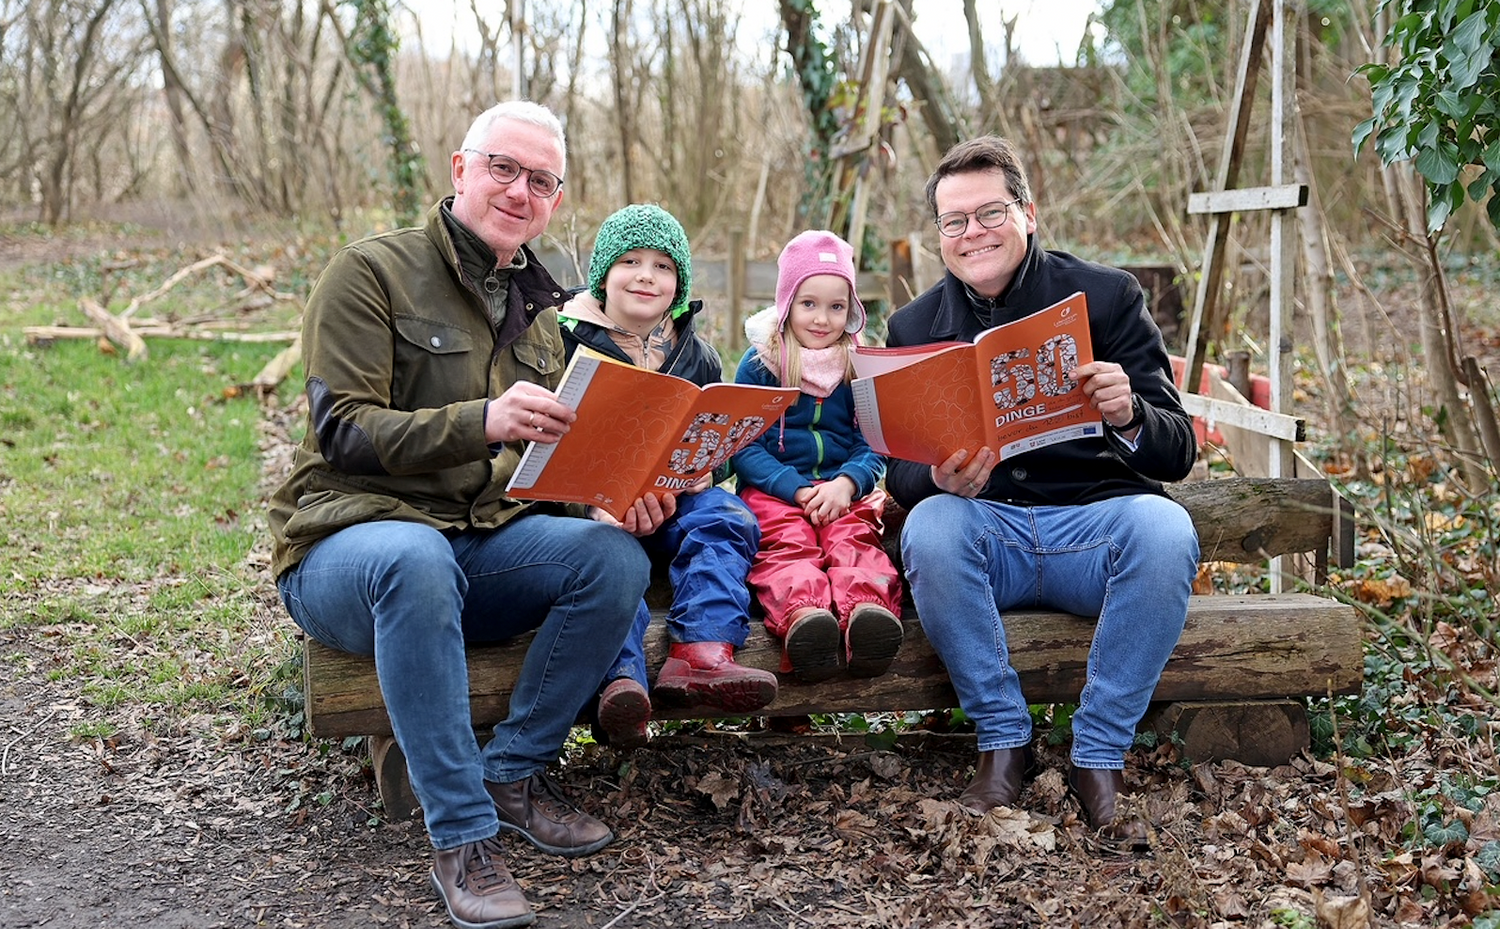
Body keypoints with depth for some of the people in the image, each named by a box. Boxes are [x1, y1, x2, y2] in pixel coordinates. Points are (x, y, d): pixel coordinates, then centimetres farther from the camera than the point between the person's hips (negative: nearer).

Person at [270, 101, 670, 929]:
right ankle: (462, 837, -31)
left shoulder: (538, 308, 17)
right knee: (417, 557, -41)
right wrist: (482, 422, -32)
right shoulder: (372, 271, -4)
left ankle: (514, 771, -9)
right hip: (352, 541, -5)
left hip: (485, 542, 6)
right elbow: (343, 430, -15)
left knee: (616, 556, -22)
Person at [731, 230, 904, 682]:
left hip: (844, 488, 2)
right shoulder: (759, 363, 7)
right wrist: (798, 489, -14)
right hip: (772, 488, -2)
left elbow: (873, 444, 10)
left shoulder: (859, 365, 14)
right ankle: (801, 614, -62)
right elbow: (742, 446, 1)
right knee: (787, 543, -32)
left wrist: (848, 482, -13)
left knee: (854, 539, -30)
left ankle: (866, 608, -60)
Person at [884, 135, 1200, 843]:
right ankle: (1004, 743, -14)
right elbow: (900, 474, 3)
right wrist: (940, 481, -22)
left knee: (1164, 528, -32)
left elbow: (1178, 453, -4)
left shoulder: (1107, 296, 1)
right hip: (986, 529, 1)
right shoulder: (914, 326, 7)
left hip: (1096, 520, -1)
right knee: (929, 528, -31)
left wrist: (1127, 415, -28)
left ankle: (1099, 756, -16)